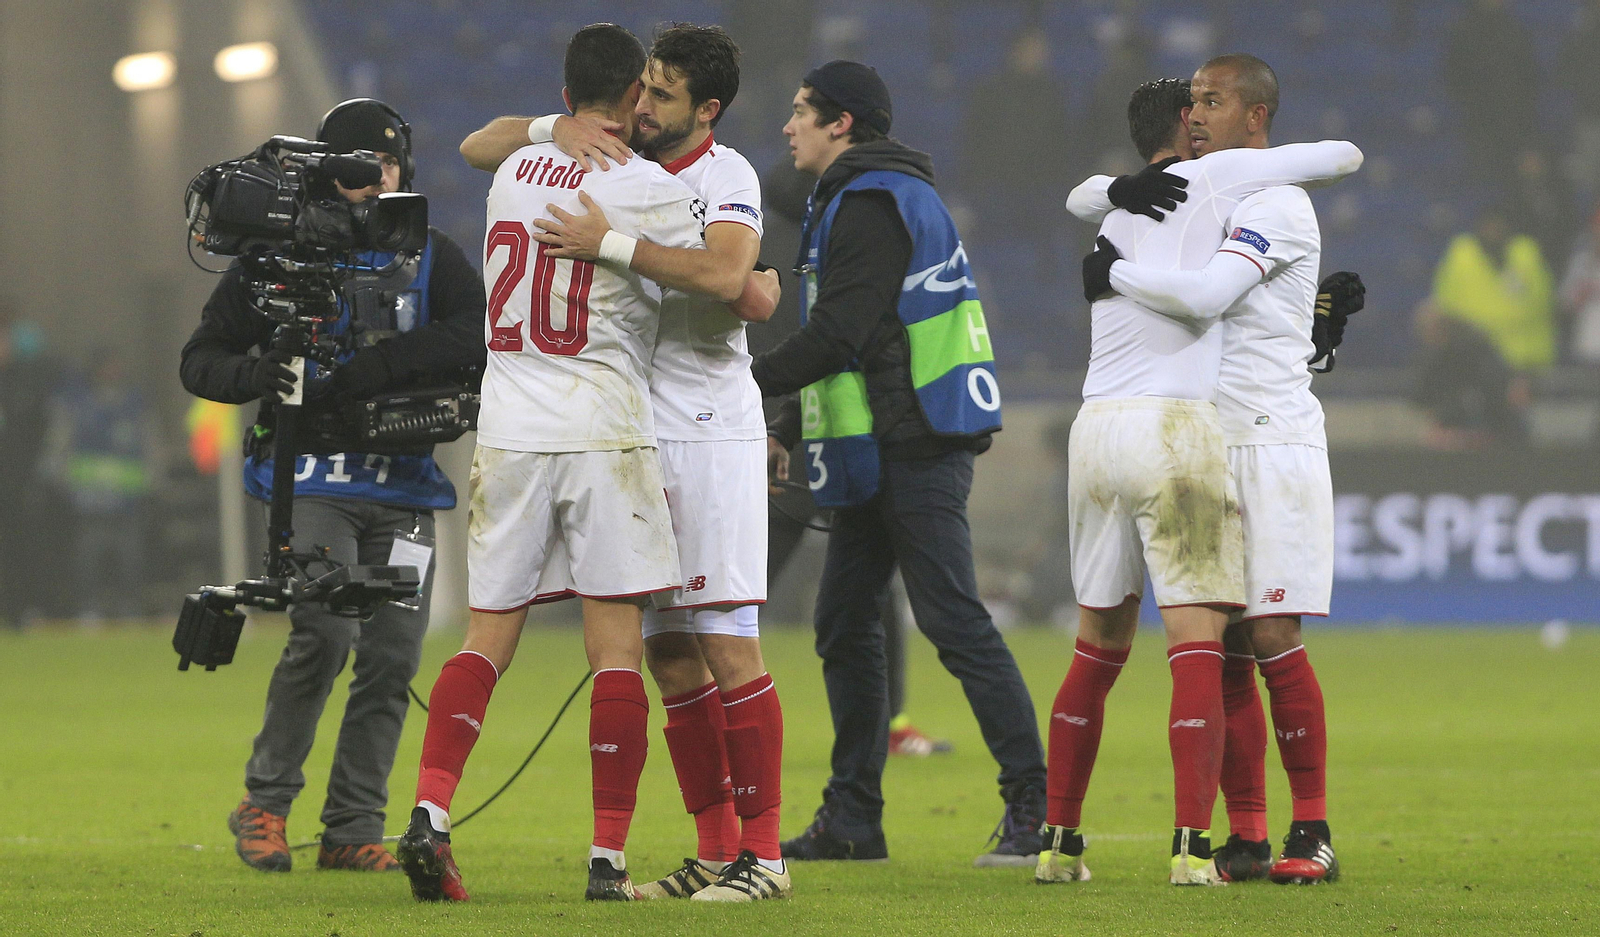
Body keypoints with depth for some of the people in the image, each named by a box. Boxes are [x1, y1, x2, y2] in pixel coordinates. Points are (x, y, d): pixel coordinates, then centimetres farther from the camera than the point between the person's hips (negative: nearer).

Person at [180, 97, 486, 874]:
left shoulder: (429, 257, 10)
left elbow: (474, 335, -9)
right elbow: (200, 360, 8)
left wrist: (366, 371, -20)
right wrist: (254, 376, -17)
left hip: (403, 485, 3)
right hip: (314, 479, -3)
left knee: (392, 657, -1)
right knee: (326, 632, -19)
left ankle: (353, 830, 8)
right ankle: (264, 802, -3)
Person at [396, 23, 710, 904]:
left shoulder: (517, 169, 9)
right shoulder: (654, 191, -6)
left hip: (507, 432, 4)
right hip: (604, 431, -4)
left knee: (488, 635, 7)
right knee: (616, 648, -1)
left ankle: (430, 811, -11)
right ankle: (607, 857, -2)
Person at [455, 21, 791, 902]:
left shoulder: (726, 177, -9)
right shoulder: (610, 152, 8)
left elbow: (723, 273, -28)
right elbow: (478, 149, 11)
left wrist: (611, 244, -29)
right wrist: (555, 130, -8)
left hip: (711, 429, -6)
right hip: (634, 429, 6)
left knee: (726, 645, -10)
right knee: (667, 653, 6)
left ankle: (762, 852, -8)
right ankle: (714, 851, 11)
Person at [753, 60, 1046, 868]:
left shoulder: (872, 204, -12)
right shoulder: (857, 201, 22)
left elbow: (837, 336, -19)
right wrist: (788, 431, 20)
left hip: (916, 449, -11)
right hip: (881, 452, 11)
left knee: (953, 620, -12)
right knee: (843, 621, 10)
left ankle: (1035, 806, -13)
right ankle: (852, 819, 13)